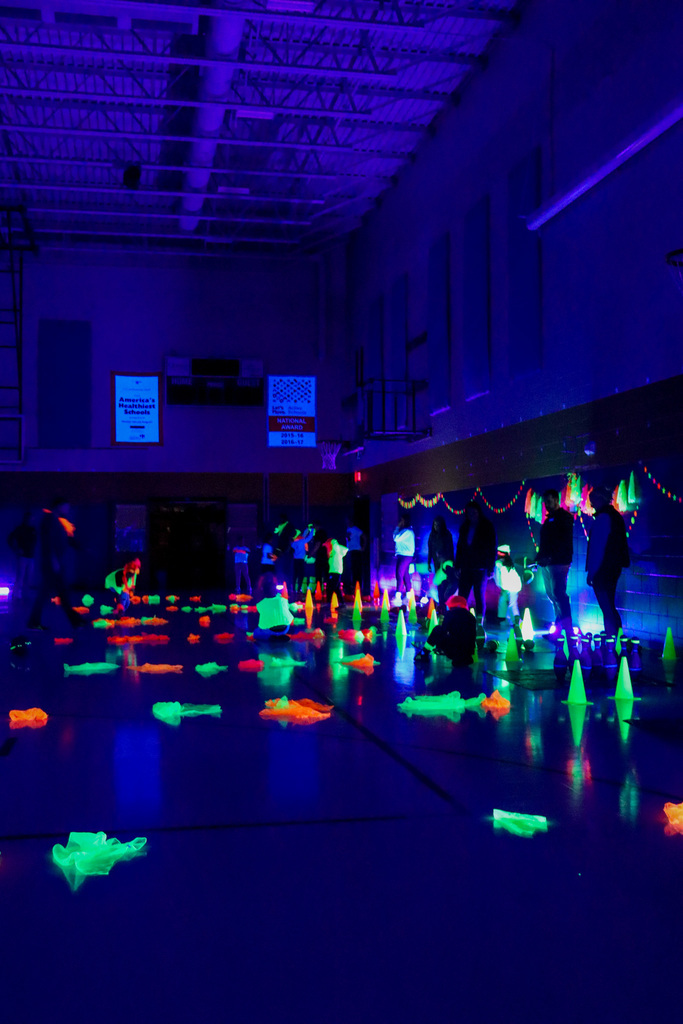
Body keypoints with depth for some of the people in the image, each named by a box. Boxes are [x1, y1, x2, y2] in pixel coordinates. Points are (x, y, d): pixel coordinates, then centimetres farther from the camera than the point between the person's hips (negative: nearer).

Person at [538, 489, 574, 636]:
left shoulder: (565, 517, -5)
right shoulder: (549, 519, 21)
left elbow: (565, 542, -14)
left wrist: (550, 558, -19)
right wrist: (540, 557, 10)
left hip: (558, 563, -9)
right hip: (547, 563, 9)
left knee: (558, 593, -13)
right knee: (552, 595, 9)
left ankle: (567, 628, -13)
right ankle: (558, 628, 14)